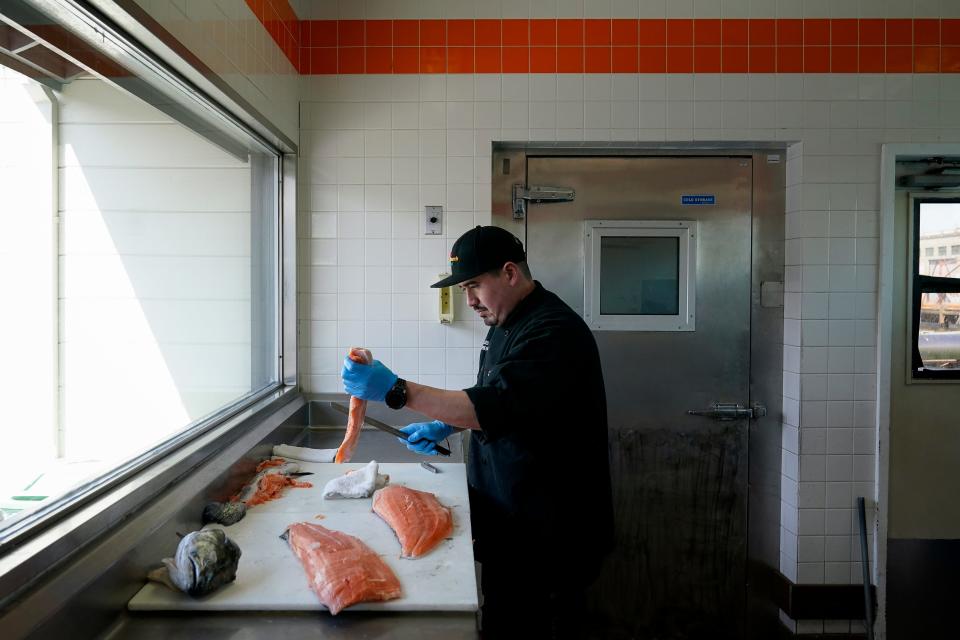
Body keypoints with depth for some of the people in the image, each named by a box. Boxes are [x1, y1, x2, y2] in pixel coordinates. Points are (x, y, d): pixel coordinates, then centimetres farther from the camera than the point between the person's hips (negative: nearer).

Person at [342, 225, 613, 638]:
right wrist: (445, 427, 7)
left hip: (548, 537, -9)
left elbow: (497, 407, -33)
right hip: (508, 525, 10)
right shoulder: (506, 324, 11)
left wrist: (397, 391, -35)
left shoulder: (554, 332, -22)